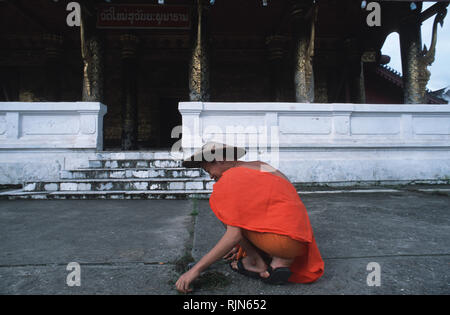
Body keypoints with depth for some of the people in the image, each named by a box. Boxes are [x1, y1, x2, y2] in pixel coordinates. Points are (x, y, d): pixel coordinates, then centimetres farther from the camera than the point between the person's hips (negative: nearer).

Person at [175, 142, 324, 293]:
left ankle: (257, 263, 4)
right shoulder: (260, 166, 19)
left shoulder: (233, 176, -8)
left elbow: (235, 234, -15)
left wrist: (197, 268, -9)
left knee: (219, 203, 1)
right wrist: (240, 246, 33)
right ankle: (281, 262, 9)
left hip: (283, 240, -9)